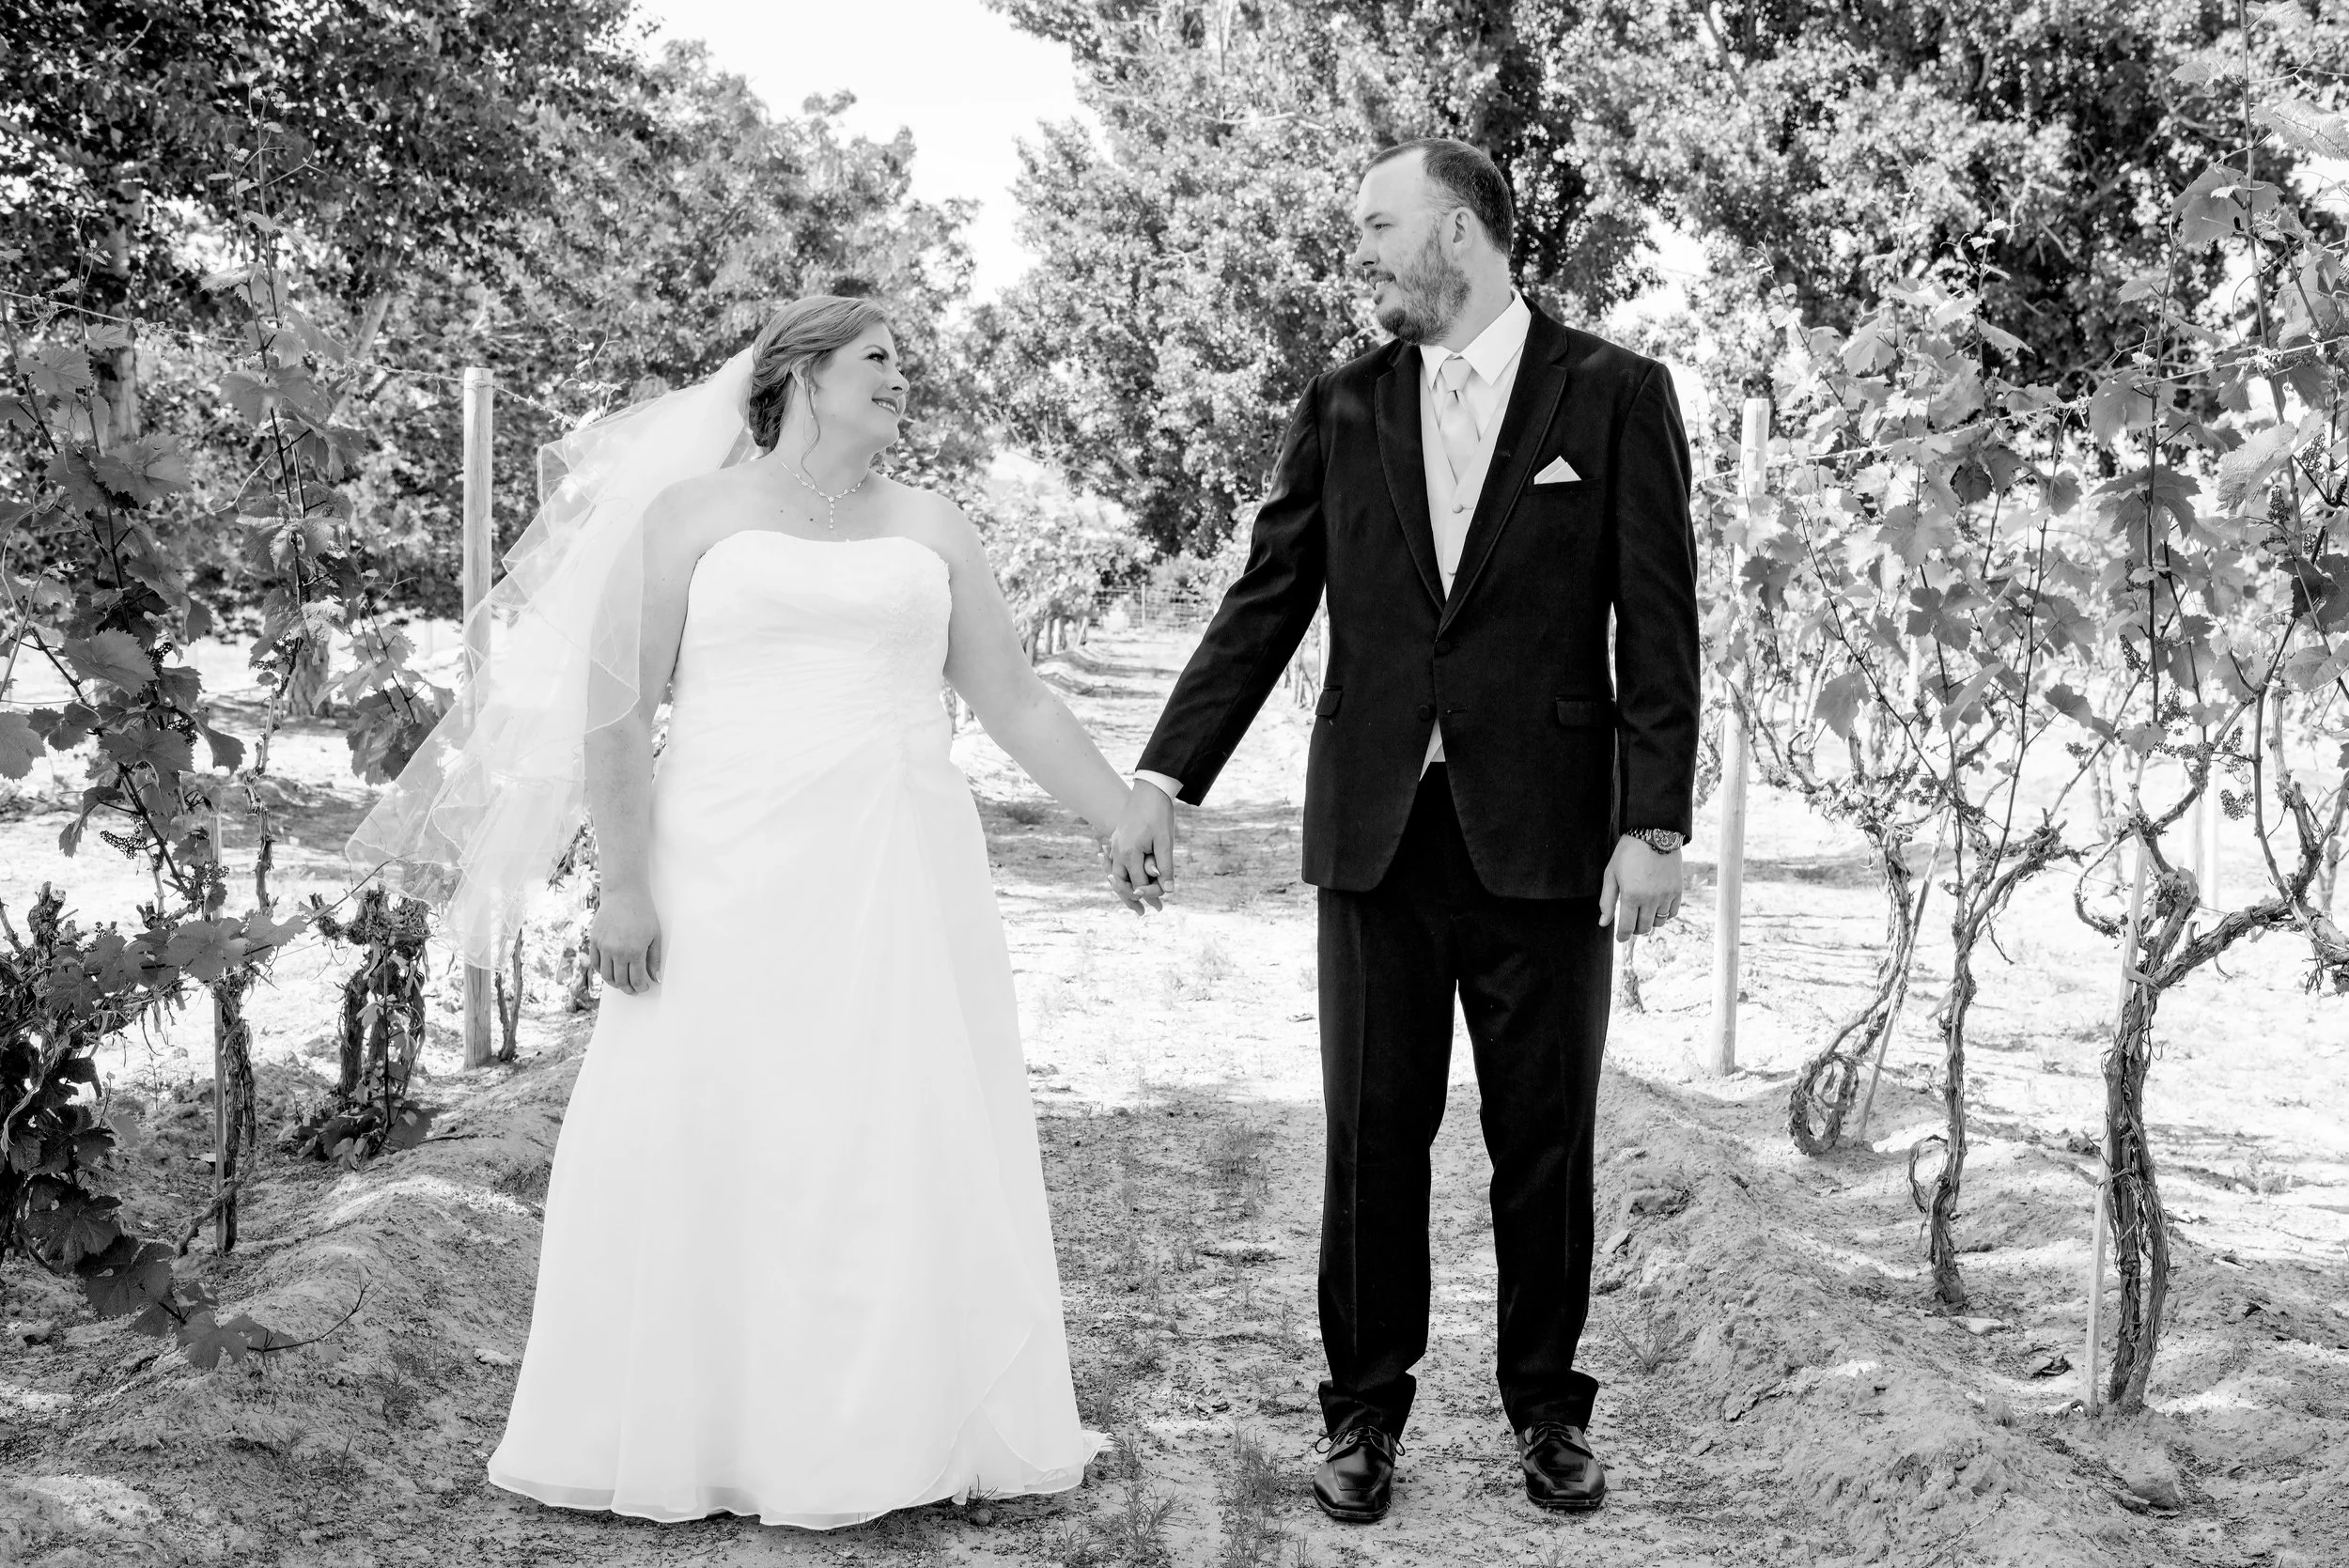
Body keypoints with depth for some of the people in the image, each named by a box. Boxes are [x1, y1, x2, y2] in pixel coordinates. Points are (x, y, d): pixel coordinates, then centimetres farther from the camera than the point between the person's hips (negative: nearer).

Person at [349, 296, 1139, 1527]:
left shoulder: (927, 527, 12)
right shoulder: (690, 515, 2)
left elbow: (1018, 703, 13)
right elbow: (616, 706, -3)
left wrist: (1130, 825, 9)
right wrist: (622, 882, -11)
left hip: (898, 878, 3)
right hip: (731, 878, -3)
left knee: (908, 1142, 3)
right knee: (705, 1145, -1)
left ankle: (890, 1430, 13)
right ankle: (682, 1434, 10)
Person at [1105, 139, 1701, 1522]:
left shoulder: (1615, 395, 1)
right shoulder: (1344, 410, 9)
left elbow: (1658, 625, -2)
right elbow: (1264, 608, 7)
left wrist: (1654, 825, -9)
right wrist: (1165, 781, -1)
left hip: (1543, 835, -2)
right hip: (1375, 833, 2)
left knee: (1545, 1141, 7)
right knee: (1374, 1135, 6)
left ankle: (1549, 1407, 22)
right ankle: (1367, 1411, 19)